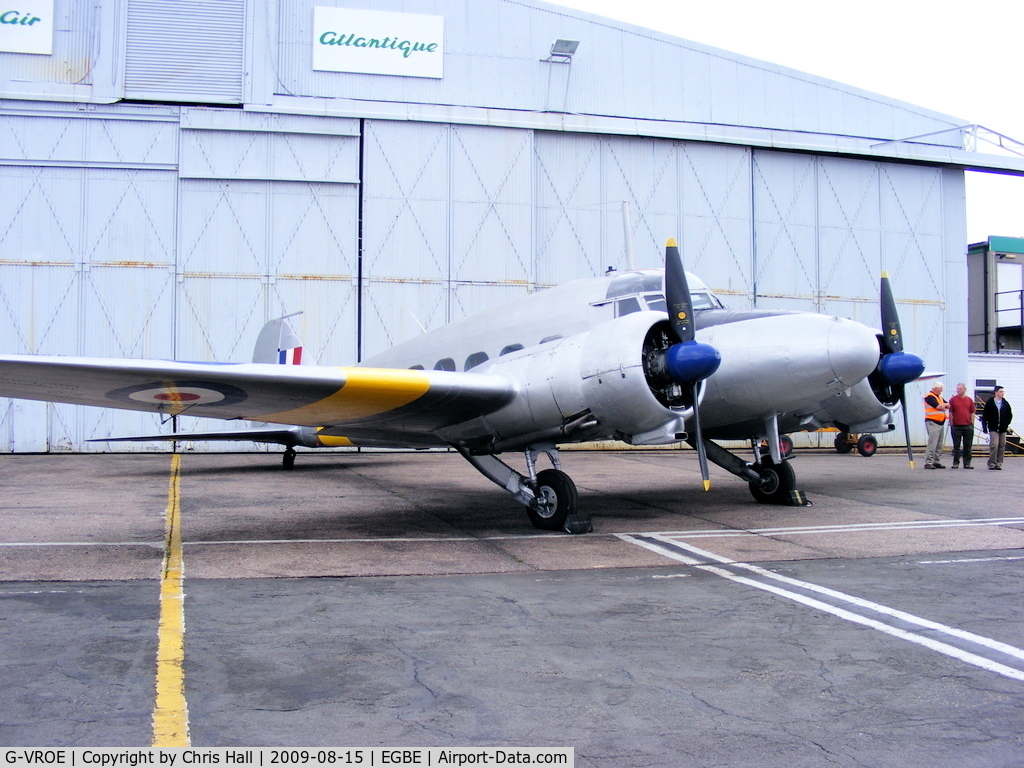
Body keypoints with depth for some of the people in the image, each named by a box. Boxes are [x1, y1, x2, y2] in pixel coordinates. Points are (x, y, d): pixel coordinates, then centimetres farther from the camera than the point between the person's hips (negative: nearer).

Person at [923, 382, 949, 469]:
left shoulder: (940, 398, 21)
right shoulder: (929, 397, -8)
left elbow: (948, 406, 15)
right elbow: (938, 406, -16)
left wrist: (943, 405, -8)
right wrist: (944, 405, 4)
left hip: (941, 423, 9)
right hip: (932, 422, -9)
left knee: (939, 445, 10)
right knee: (932, 444, -14)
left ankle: (936, 462, 16)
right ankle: (928, 463, -14)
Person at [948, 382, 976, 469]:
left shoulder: (969, 400, 8)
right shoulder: (953, 399, 2)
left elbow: (972, 413, 10)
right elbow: (950, 413, 3)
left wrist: (972, 424, 4)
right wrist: (951, 424, -2)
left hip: (968, 426, 2)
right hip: (956, 426, -2)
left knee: (968, 446, 5)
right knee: (956, 446, 3)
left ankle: (967, 463, 11)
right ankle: (956, 463, 10)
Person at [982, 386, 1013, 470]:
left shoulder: (1006, 403, 9)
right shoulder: (990, 403, 0)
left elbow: (1010, 415, 15)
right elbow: (984, 415, 2)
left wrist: (1006, 424, 2)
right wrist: (984, 426, -2)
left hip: (1003, 429, 4)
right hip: (993, 429, -4)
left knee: (1002, 446, 4)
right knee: (994, 445, -12)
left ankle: (998, 464, 11)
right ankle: (992, 463, -7)